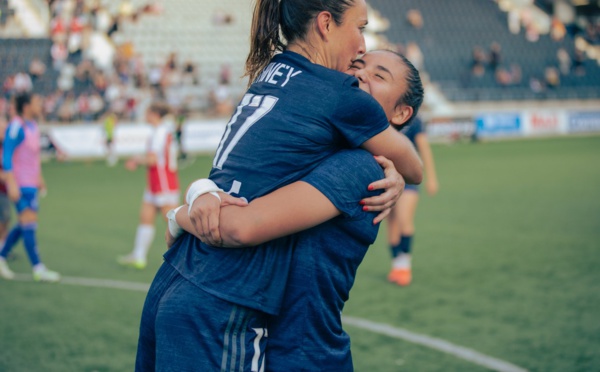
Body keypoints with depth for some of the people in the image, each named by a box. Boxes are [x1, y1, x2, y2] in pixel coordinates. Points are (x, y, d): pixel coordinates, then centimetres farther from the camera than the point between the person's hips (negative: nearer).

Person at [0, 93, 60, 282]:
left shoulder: (33, 126, 13)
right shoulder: (16, 127, -14)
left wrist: (39, 178, 24)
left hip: (31, 184, 9)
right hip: (19, 184, -9)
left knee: (25, 226, 11)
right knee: (29, 224, -8)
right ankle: (38, 269, -5)